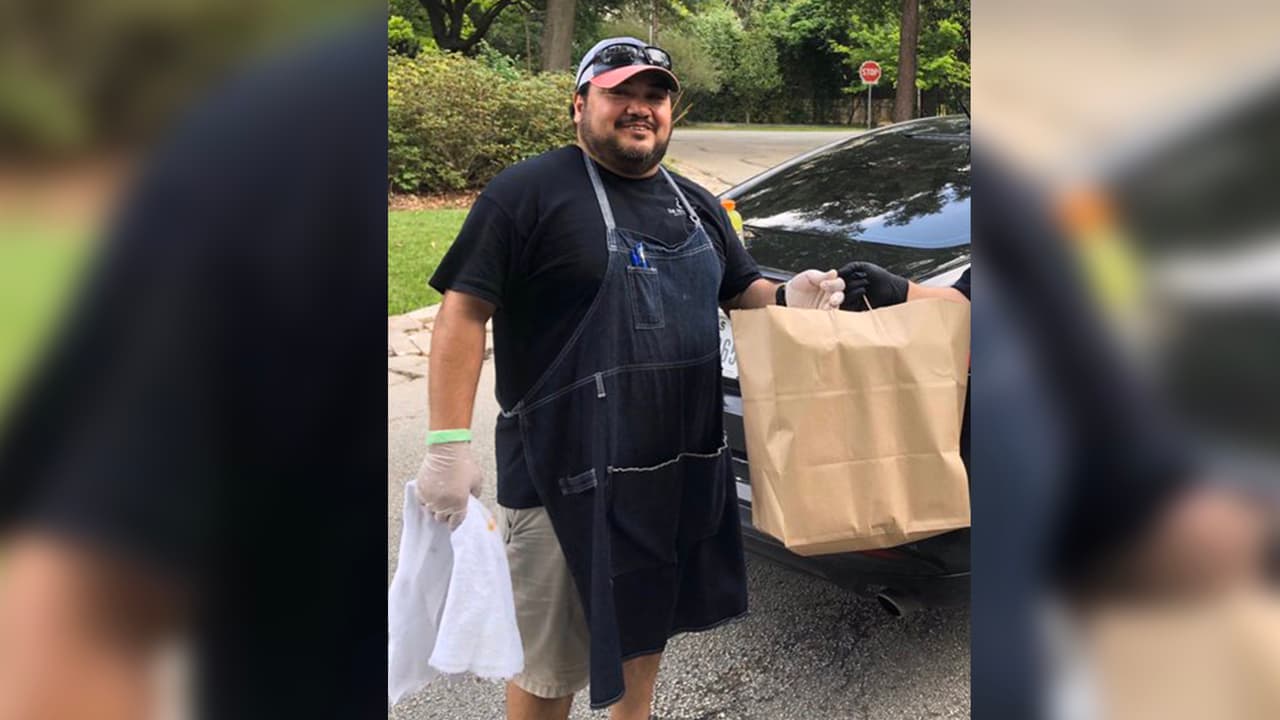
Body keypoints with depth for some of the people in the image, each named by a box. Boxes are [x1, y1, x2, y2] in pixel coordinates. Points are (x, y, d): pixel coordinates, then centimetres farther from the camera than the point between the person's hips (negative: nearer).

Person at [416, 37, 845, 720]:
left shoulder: (696, 205, 12)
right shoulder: (527, 193, -9)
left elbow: (740, 290, 22)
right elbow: (463, 313, -13)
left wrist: (788, 296, -1)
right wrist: (449, 443, -20)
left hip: (680, 467, 7)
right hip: (567, 475, -6)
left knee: (646, 621, 24)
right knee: (551, 662, 5)